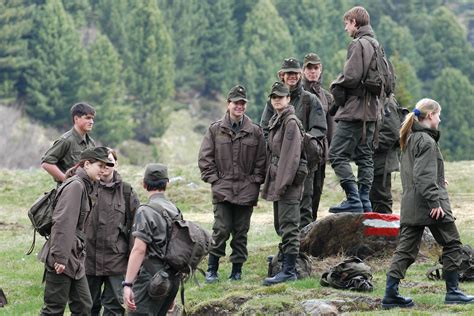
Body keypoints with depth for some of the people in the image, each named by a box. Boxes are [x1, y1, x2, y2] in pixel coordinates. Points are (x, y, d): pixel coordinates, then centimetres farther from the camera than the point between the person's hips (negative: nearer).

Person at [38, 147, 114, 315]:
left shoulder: (86, 187, 16)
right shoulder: (75, 186, -14)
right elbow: (63, 223, -21)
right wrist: (60, 257, -24)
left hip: (74, 258, 10)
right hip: (62, 258, -10)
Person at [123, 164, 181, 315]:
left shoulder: (146, 211, -10)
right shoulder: (175, 211, 13)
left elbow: (139, 250, -18)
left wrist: (127, 284, -20)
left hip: (151, 278, -8)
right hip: (173, 279, 8)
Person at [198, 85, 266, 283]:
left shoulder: (255, 132, 6)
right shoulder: (215, 130, 4)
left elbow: (261, 161, 9)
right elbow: (205, 158, 5)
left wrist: (255, 181, 0)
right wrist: (214, 179, -3)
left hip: (246, 190, 2)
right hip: (222, 190, -2)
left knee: (241, 232, 5)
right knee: (221, 229, -9)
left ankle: (237, 269, 14)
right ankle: (212, 269, -2)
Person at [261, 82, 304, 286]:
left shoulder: (291, 123, -13)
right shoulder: (275, 122, 16)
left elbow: (291, 157, -18)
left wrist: (283, 184, -20)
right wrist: (270, 184, 16)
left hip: (289, 184, -10)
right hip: (277, 181, 10)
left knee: (288, 227, -9)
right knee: (280, 226, 15)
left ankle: (289, 271, -9)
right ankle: (287, 266, 23)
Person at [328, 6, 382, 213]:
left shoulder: (358, 44, -12)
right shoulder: (376, 44, 16)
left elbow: (351, 77, -21)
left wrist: (336, 87, -2)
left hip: (354, 109, -9)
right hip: (371, 110, 9)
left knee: (337, 154, -8)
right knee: (365, 157, 12)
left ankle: (353, 200, -15)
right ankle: (364, 201, 11)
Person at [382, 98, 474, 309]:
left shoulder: (410, 139, 14)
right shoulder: (426, 141, -14)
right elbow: (423, 176, -21)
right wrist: (435, 201, -22)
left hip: (409, 205, 9)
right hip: (429, 203, -9)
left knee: (406, 248, 6)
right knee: (452, 244, 6)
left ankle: (390, 295, -1)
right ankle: (452, 292, 9)